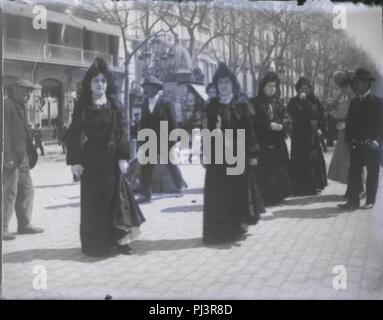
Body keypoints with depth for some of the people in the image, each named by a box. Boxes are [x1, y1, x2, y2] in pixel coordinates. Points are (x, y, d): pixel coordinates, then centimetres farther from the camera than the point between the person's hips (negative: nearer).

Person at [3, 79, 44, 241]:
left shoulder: (20, 107, 19)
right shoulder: (7, 105, -11)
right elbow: (5, 133, -18)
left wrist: (28, 155, 17)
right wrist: (8, 157, -23)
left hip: (21, 157, 10)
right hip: (11, 158, -10)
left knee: (27, 190, 13)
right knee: (9, 192, -6)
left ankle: (25, 224, 22)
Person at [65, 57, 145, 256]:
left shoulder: (114, 105, 6)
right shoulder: (82, 106, 1)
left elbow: (121, 133, 2)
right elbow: (74, 134, -2)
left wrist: (123, 157, -6)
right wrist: (75, 161, -9)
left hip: (111, 159, 2)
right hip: (91, 159, -1)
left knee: (116, 197, 1)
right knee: (93, 202, 3)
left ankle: (120, 239, 8)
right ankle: (94, 244, 11)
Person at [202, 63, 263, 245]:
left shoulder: (242, 105, 2)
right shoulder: (212, 106, 7)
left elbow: (249, 130, -1)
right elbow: (207, 131, 8)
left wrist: (252, 153, -6)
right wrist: (205, 155, 5)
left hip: (238, 155, -1)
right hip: (217, 156, 1)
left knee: (238, 190, 3)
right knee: (217, 193, 0)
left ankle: (237, 226, 14)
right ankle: (219, 230, 7)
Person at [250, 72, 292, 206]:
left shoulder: (277, 103, 16)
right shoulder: (255, 103, -1)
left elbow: (284, 119, 14)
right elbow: (254, 122, -9)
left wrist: (280, 126, -8)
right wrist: (269, 125, -17)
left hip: (277, 144, 5)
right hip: (262, 143, -5)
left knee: (278, 169, 4)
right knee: (263, 172, -8)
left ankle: (277, 195, 14)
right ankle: (263, 199, -2)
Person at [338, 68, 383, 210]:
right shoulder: (354, 102, 11)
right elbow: (349, 122, 11)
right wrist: (348, 140, 1)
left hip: (371, 145, -4)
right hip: (356, 144, 4)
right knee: (354, 173, 1)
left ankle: (370, 201, 14)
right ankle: (353, 201, 2)